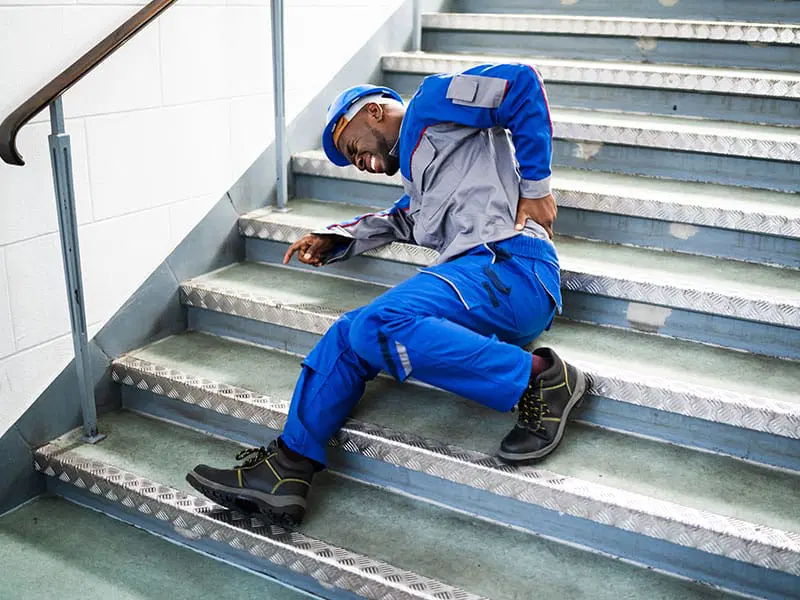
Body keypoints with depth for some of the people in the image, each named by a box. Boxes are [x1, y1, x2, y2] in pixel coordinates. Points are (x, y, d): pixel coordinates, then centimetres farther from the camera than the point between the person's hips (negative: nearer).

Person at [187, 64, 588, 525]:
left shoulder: (432, 101, 7)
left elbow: (521, 82, -5)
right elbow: (403, 219, 44)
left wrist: (536, 185, -5)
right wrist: (334, 240, 28)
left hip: (509, 266, -9)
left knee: (379, 326, -29)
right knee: (347, 336, 3)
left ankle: (538, 379, -21)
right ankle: (289, 469, 1)